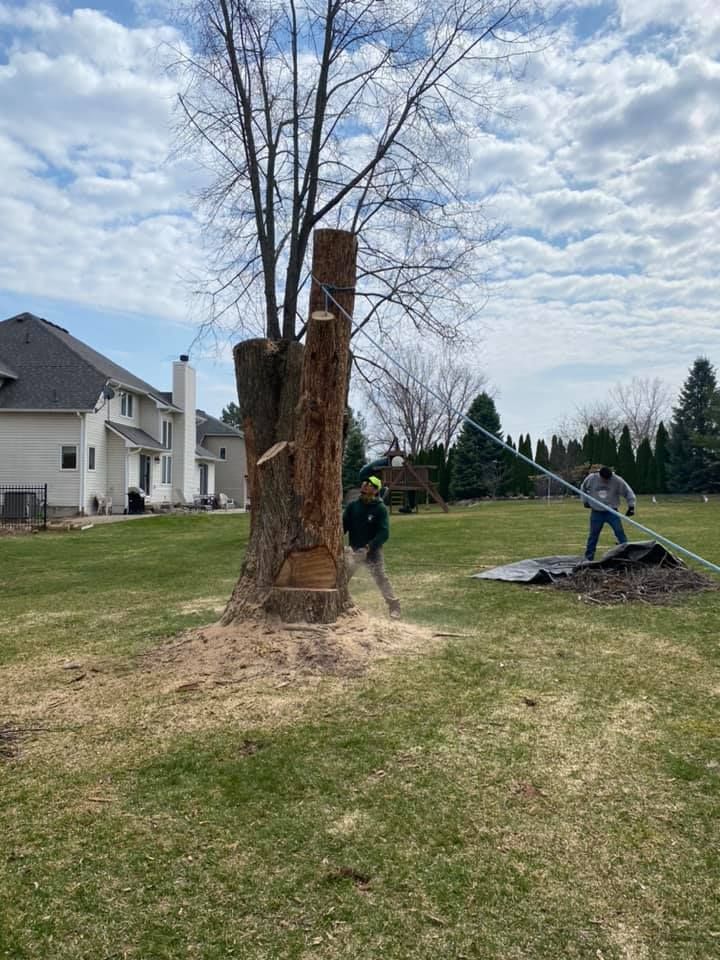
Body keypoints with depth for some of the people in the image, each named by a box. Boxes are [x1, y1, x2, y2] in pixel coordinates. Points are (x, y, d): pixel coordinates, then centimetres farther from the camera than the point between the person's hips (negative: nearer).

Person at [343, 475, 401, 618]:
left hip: (373, 551, -3)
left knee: (381, 579, -3)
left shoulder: (380, 509, -11)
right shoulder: (352, 505, 0)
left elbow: (384, 533, -17)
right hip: (353, 550, 4)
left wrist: (370, 546, -31)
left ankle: (394, 607, 11)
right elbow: (343, 525, -2)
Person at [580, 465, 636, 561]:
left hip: (612, 512, -1)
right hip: (596, 512, 1)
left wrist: (631, 506, -11)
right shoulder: (591, 478, -10)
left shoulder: (617, 480, -14)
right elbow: (583, 489, 11)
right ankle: (588, 558, 15)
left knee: (620, 532, -8)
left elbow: (628, 492, -5)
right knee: (593, 535, 7)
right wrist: (585, 501, 9)